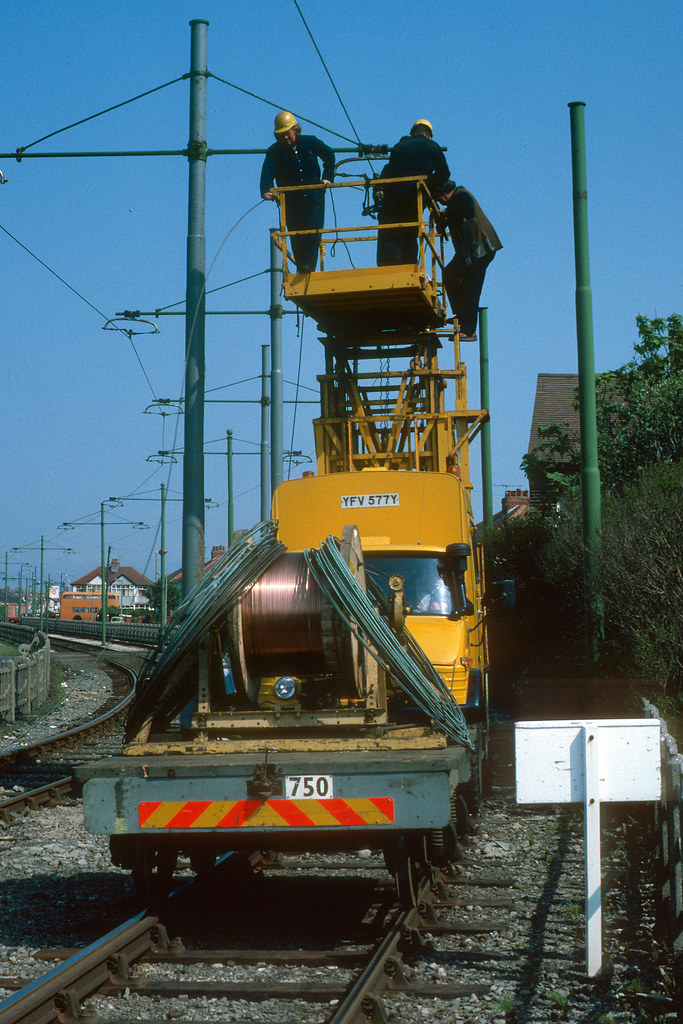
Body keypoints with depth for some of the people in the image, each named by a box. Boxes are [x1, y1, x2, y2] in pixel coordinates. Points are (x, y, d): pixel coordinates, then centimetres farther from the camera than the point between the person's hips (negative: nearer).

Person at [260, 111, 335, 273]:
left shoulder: (310, 143, 3)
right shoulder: (275, 152, -3)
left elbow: (329, 155, 19)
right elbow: (268, 172, -18)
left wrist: (327, 177, 9)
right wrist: (266, 190, -37)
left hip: (313, 196, 0)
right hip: (291, 198, 0)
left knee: (312, 232, -13)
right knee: (296, 236, 0)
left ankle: (308, 266, -18)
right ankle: (302, 271, 7)